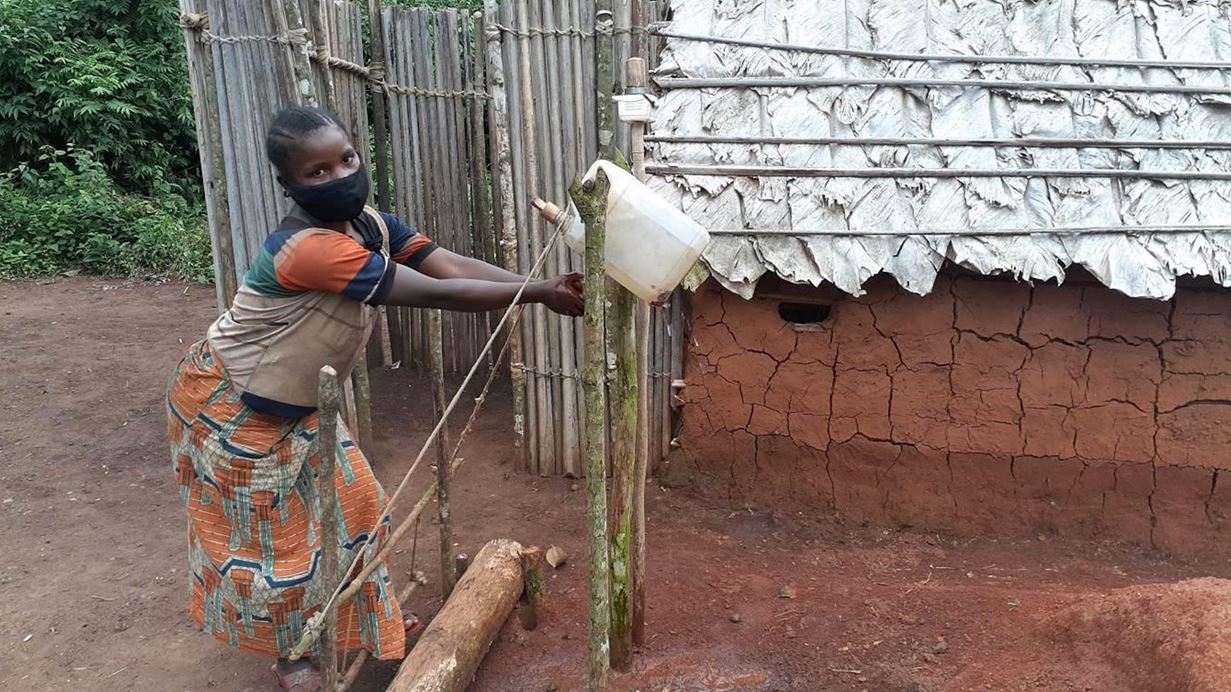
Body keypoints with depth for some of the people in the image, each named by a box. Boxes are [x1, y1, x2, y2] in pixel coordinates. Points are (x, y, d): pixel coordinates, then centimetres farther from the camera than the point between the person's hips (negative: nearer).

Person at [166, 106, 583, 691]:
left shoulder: (370, 224, -8)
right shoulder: (309, 247, -37)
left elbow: (451, 265, -18)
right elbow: (437, 294, -38)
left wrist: (543, 285, -29)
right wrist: (539, 294, -34)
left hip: (295, 401, 9)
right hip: (229, 403, -8)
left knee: (349, 499, 14)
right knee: (268, 526, 7)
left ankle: (359, 619, 36)